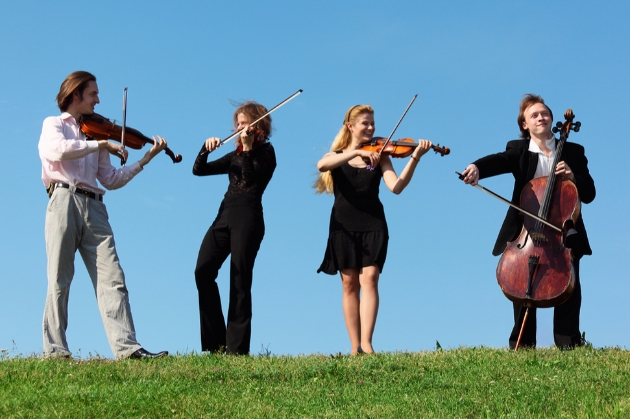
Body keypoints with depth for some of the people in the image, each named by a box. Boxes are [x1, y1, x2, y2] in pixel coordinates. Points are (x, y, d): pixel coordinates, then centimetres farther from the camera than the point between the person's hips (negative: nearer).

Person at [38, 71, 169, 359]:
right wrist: (102, 145, -12)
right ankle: (54, 349, -3)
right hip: (65, 201, -5)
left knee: (112, 278, -7)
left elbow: (111, 180, 19)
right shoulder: (54, 124, 11)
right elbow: (58, 150, -13)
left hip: (94, 208, 5)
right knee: (59, 280, -5)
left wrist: (146, 159, 15)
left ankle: (126, 346, -15)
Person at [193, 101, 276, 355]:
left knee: (239, 281, -9)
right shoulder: (235, 156, 22)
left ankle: (237, 347, -8)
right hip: (225, 215, 6)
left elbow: (251, 177, -13)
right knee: (203, 270, -9)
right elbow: (199, 170, 17)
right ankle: (216, 342, -4)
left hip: (248, 217, -6)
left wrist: (246, 148, -19)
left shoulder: (265, 151, 4)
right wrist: (206, 149, 0)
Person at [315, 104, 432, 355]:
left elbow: (396, 187, -9)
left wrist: (415, 157, -20)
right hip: (344, 226, 1)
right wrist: (356, 152, -29)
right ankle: (355, 347, 2)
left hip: (372, 224, -1)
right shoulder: (337, 156, 8)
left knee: (369, 278, -15)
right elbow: (321, 165, -19)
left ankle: (366, 344, -23)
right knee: (349, 283, 0)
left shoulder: (379, 156, 8)